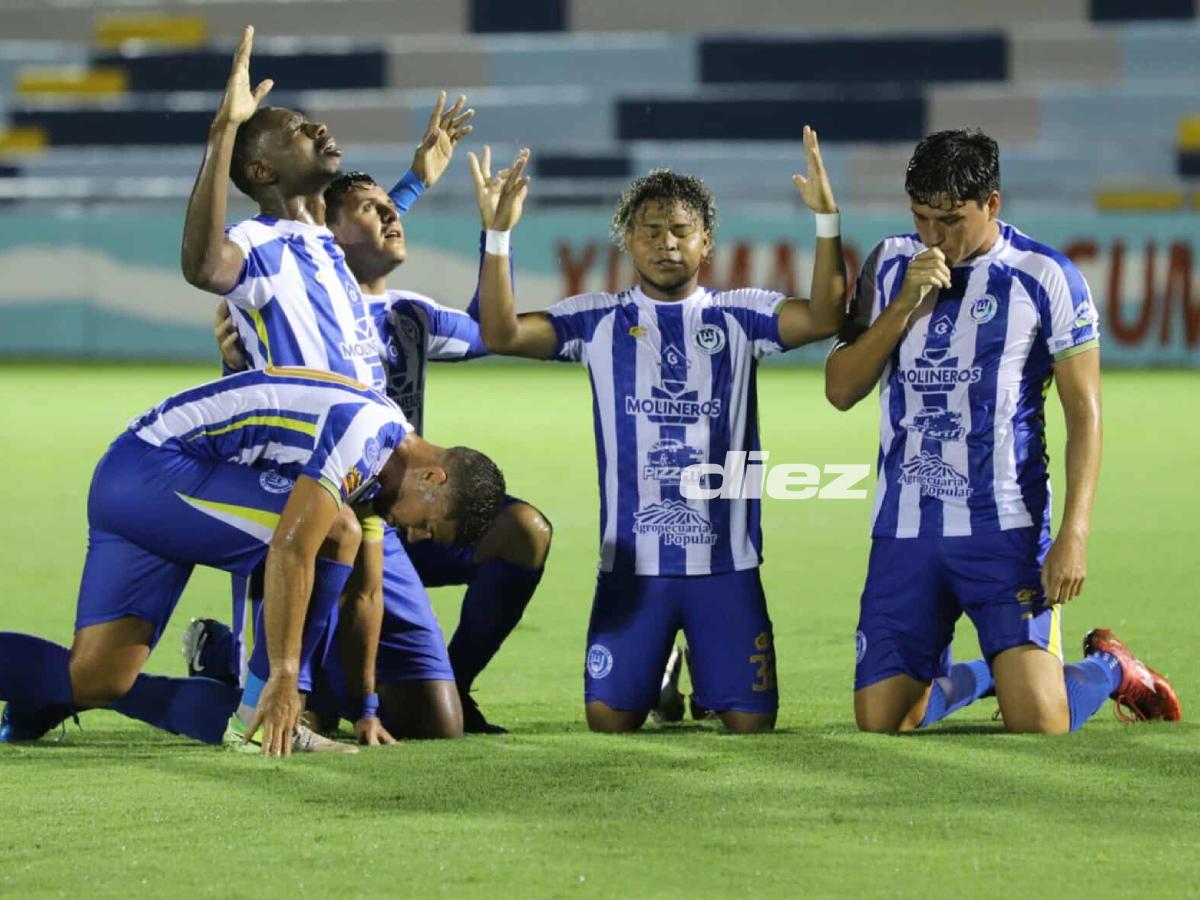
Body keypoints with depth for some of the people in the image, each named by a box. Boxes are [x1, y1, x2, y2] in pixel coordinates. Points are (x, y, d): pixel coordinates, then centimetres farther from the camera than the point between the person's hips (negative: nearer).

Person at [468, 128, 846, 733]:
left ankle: (706, 677, 33)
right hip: (631, 563, 0)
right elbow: (500, 333, -6)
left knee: (751, 723, -3)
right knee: (609, 721, -4)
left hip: (727, 563, 0)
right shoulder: (598, 320, 5)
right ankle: (657, 678, 31)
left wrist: (826, 220, -22)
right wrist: (497, 235, -17)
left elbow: (823, 318, -11)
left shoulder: (740, 316, 4)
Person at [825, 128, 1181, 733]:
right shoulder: (890, 265, 7)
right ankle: (981, 676, 30)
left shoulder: (1045, 278, -4)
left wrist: (1075, 534, -12)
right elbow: (840, 390, 3)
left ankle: (1107, 667, 19)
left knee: (1037, 726, -15)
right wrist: (904, 306, -11)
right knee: (880, 724, 0)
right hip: (904, 531, 4)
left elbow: (1084, 412, -3)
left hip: (1005, 528, -4)